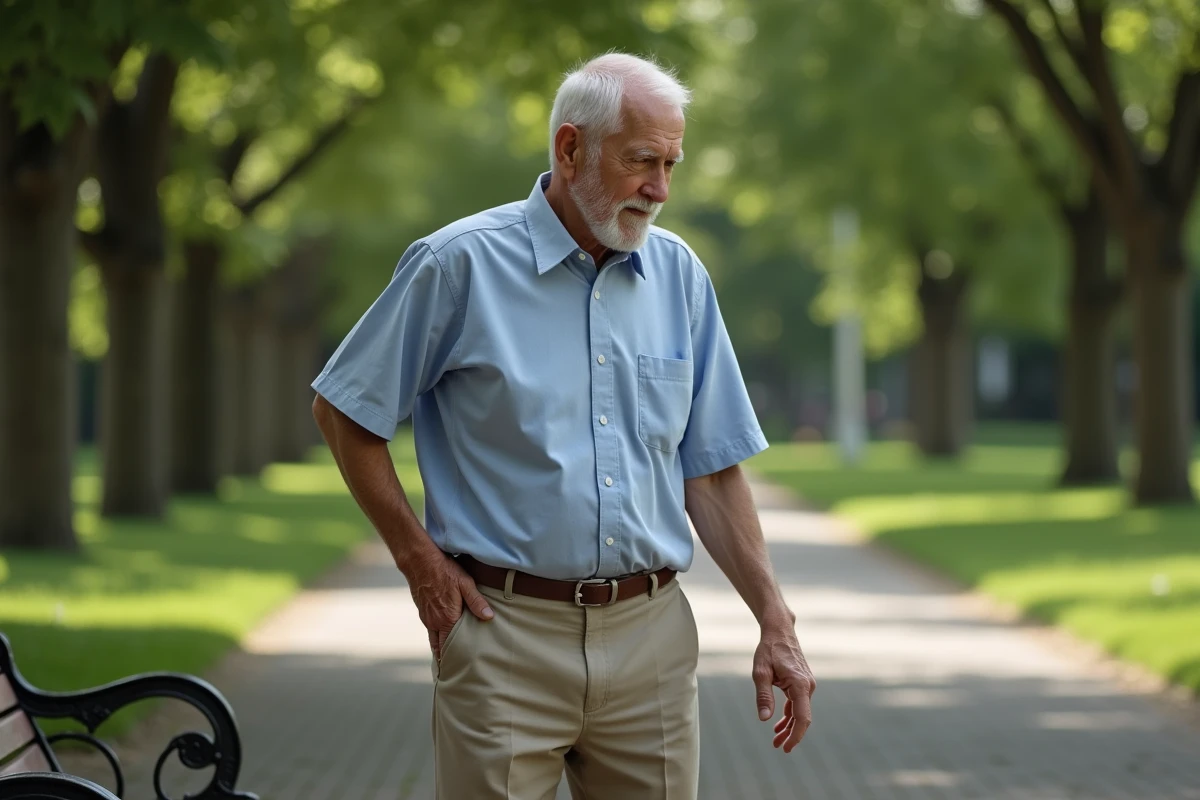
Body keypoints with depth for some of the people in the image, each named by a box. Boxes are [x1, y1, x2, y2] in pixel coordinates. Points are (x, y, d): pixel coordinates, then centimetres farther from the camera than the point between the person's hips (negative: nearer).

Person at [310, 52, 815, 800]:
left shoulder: (680, 275, 8)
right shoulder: (462, 263, -5)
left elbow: (710, 469, 10)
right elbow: (344, 412, 2)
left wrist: (776, 624, 3)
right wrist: (420, 559, -3)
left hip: (651, 636, 4)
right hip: (507, 633, -4)